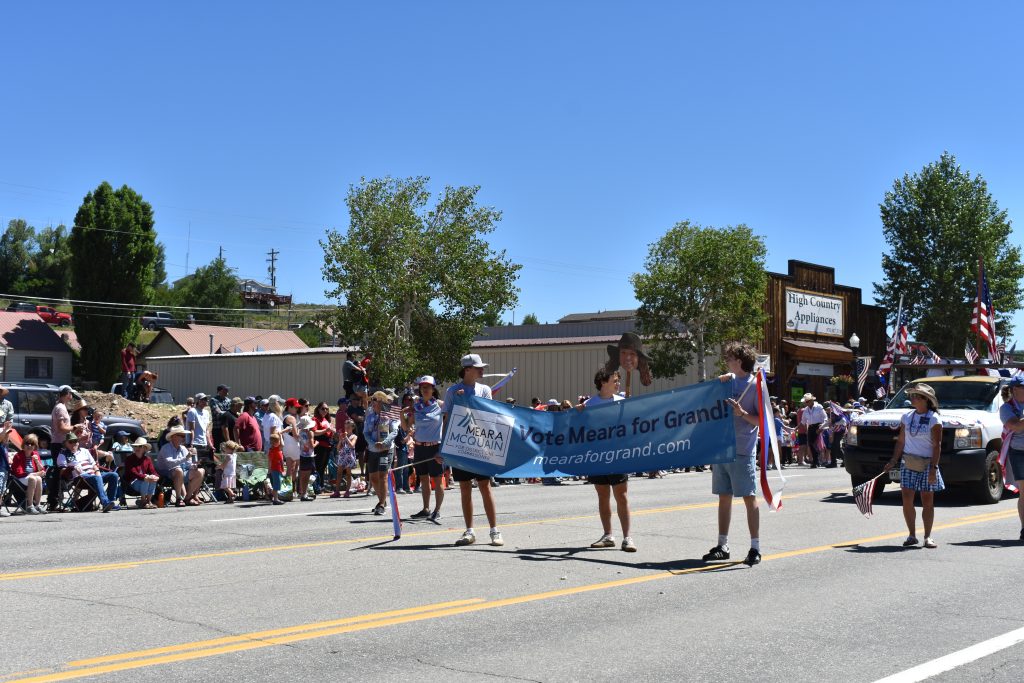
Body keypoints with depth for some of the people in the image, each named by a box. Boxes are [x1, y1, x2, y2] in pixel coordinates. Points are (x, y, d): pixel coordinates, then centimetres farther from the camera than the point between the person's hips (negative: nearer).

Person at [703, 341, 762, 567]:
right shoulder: (729, 380, 11)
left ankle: (755, 548, 2)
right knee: (724, 497, 11)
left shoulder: (755, 385, -8)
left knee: (749, 497, -4)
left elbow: (764, 420, -10)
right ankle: (722, 546, 19)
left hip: (743, 451, -7)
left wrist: (743, 413, -22)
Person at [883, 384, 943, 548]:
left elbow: (937, 445, -10)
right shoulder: (907, 417, 9)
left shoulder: (934, 419, -7)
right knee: (907, 499, -2)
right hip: (908, 463, 4)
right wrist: (893, 461, 8)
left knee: (927, 501, 1)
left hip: (927, 464, -4)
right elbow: (901, 441, 14)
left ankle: (928, 536, 8)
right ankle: (912, 535, 7)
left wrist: (933, 468, -16)